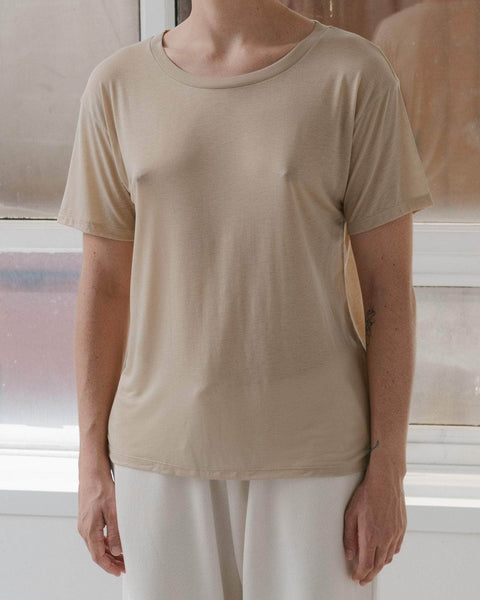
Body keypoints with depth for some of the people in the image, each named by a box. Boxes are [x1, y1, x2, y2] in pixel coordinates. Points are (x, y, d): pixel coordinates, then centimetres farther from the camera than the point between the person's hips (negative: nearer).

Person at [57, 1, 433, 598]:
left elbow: (390, 287, -6)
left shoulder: (355, 74, -6)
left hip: (314, 450, -2)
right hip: (163, 447, 2)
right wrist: (93, 465, 3)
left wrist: (387, 473, -8)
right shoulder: (118, 86, 1)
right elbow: (103, 286, 4)